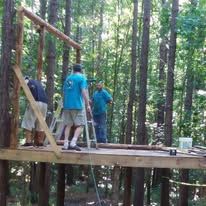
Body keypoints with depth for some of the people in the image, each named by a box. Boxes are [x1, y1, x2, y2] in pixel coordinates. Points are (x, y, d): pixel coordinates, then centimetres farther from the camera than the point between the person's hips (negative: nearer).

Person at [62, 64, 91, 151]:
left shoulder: (68, 78, 17)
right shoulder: (82, 78, -1)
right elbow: (84, 91, -13)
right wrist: (88, 104, -12)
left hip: (67, 105, 6)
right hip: (77, 105, -6)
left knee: (68, 125, 10)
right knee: (80, 125, -2)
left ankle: (66, 144, 5)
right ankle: (73, 143, -17)